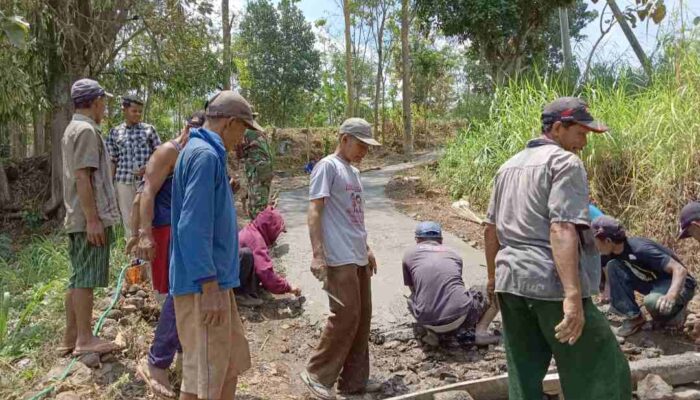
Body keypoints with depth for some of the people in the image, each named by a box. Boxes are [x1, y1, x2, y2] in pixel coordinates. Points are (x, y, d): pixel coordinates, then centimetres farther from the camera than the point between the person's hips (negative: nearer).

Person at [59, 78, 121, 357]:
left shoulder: (72, 129, 19)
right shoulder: (86, 130, -13)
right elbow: (82, 178, -20)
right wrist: (92, 219, -21)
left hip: (77, 218, 10)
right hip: (89, 219, -10)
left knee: (78, 278, 13)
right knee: (86, 279, -4)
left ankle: (71, 338, 20)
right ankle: (85, 340, 4)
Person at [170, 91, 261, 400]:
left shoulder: (207, 152, 14)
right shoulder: (205, 155, -17)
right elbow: (193, 226, -23)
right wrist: (210, 286, -23)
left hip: (215, 281, 10)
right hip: (203, 285, -10)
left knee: (231, 363, 19)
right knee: (204, 373, 1)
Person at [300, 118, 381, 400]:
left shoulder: (354, 172, 19)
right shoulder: (327, 167, -7)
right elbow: (314, 212, -14)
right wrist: (318, 255, -21)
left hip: (359, 257, 9)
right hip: (339, 259, -9)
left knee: (362, 317, 9)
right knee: (346, 317, -8)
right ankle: (317, 375, 8)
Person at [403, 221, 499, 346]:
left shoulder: (409, 254, 15)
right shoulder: (453, 254, 20)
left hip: (427, 321, 0)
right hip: (459, 317, 0)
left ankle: (432, 331, 10)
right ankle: (480, 331, 3)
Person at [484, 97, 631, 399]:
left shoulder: (509, 165, 18)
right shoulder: (565, 162, -7)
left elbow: (490, 229, 20)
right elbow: (561, 229, -21)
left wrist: (493, 277, 29)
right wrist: (573, 295, -26)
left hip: (510, 281, 8)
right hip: (552, 283, -8)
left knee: (523, 374, 15)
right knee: (602, 374, 3)